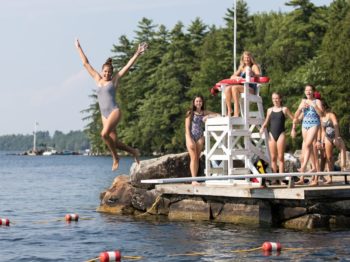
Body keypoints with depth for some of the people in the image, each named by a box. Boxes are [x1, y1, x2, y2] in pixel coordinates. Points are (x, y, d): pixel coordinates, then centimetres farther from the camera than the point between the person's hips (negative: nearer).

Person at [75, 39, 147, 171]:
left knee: (104, 133, -27)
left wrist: (137, 54, -7)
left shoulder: (114, 80, 3)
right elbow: (86, 64, 17)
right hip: (104, 114, 5)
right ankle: (134, 151, 24)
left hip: (114, 111, -5)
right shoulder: (98, 79, 13)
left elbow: (128, 66, -1)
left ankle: (115, 157, -10)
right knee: (114, 142, 2)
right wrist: (79, 48, 19)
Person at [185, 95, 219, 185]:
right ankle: (193, 180, -12)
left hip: (200, 137, 4)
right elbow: (187, 127, -5)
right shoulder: (190, 113, -1)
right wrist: (190, 140, -13)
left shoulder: (204, 112, 9)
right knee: (193, 158, -9)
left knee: (197, 158, 3)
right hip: (191, 136, -4)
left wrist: (208, 116, -10)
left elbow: (217, 115, 10)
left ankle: (195, 178, 6)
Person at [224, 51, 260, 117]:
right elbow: (232, 77, 19)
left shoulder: (254, 66, 10)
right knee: (227, 88, -24)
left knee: (234, 88, -32)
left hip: (251, 89, -5)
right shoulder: (241, 68, 25)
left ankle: (236, 113, -39)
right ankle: (229, 110, -27)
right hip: (241, 88, 5)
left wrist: (252, 74, -30)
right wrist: (237, 77, -5)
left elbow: (259, 76, -8)